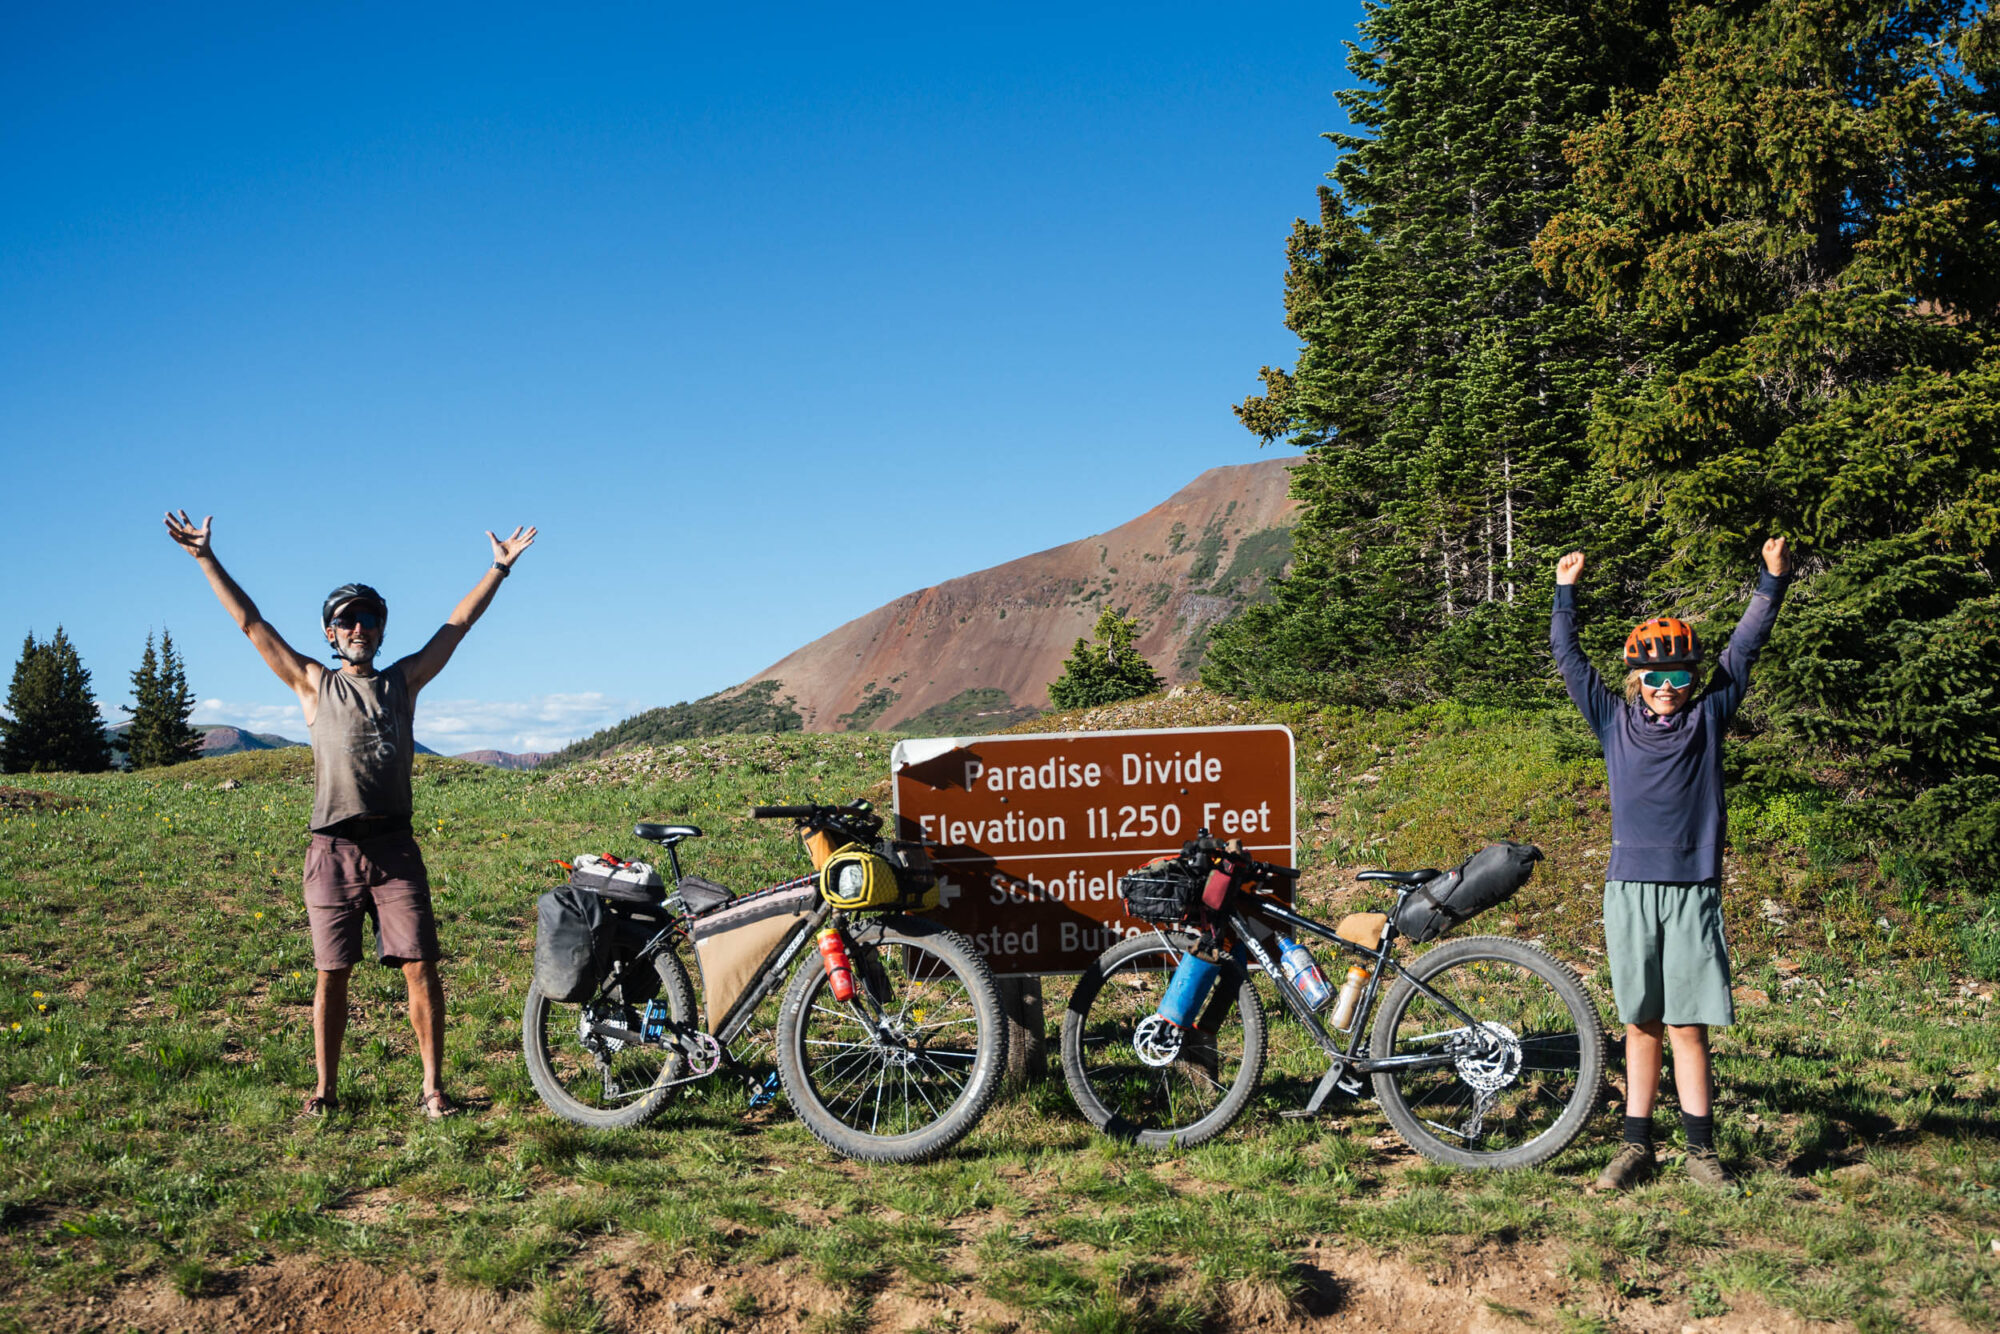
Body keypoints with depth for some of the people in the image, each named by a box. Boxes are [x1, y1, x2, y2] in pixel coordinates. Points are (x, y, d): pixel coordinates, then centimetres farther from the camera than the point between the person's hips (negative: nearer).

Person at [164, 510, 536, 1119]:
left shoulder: (404, 681, 14)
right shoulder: (315, 686, 10)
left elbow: (457, 625, 16)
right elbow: (251, 623, 9)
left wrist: (499, 568, 16)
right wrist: (206, 559, 7)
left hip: (395, 848, 1)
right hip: (333, 850, -1)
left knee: (421, 967, -5)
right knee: (332, 974, 4)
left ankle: (433, 1086, 1)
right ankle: (325, 1089, 16)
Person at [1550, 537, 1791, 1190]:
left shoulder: (1707, 719, 8)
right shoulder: (1616, 721, 9)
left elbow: (1743, 650, 9)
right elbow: (1570, 659, 10)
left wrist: (1772, 583, 8)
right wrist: (1565, 592, 7)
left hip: (1693, 891, -1)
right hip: (1630, 890, 1)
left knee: (1688, 1027, -1)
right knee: (1641, 1025, 6)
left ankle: (1700, 1151, 7)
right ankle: (1636, 1146, 12)